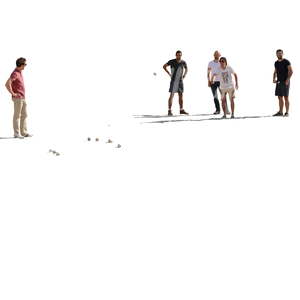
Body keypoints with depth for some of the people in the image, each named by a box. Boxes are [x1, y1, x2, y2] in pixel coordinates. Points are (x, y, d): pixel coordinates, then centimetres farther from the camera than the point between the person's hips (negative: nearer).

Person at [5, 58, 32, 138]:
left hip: (23, 98, 9)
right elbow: (7, 84, -31)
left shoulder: (20, 71, 12)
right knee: (17, 115, -5)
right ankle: (16, 133, -1)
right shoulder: (15, 74, -18)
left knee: (24, 115, 9)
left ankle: (24, 133, 13)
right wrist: (13, 93, -22)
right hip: (17, 98, -9)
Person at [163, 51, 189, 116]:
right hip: (173, 81, -4)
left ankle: (181, 110, 13)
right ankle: (169, 111, -6)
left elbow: (186, 69, 21)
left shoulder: (183, 62, 1)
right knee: (171, 95, -7)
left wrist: (184, 77, 8)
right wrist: (169, 74, -5)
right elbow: (164, 66, 3)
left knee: (181, 96, 6)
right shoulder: (172, 61, -10)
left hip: (180, 81, 4)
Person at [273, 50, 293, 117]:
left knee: (286, 97, -9)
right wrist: (274, 79, 5)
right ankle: (280, 112, 12)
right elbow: (275, 72, 22)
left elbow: (291, 71, -16)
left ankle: (287, 113, -8)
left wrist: (287, 79, -24)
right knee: (280, 97, 7)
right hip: (279, 82, 7)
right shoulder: (276, 63, 14)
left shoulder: (286, 62, -8)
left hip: (285, 82, -7)